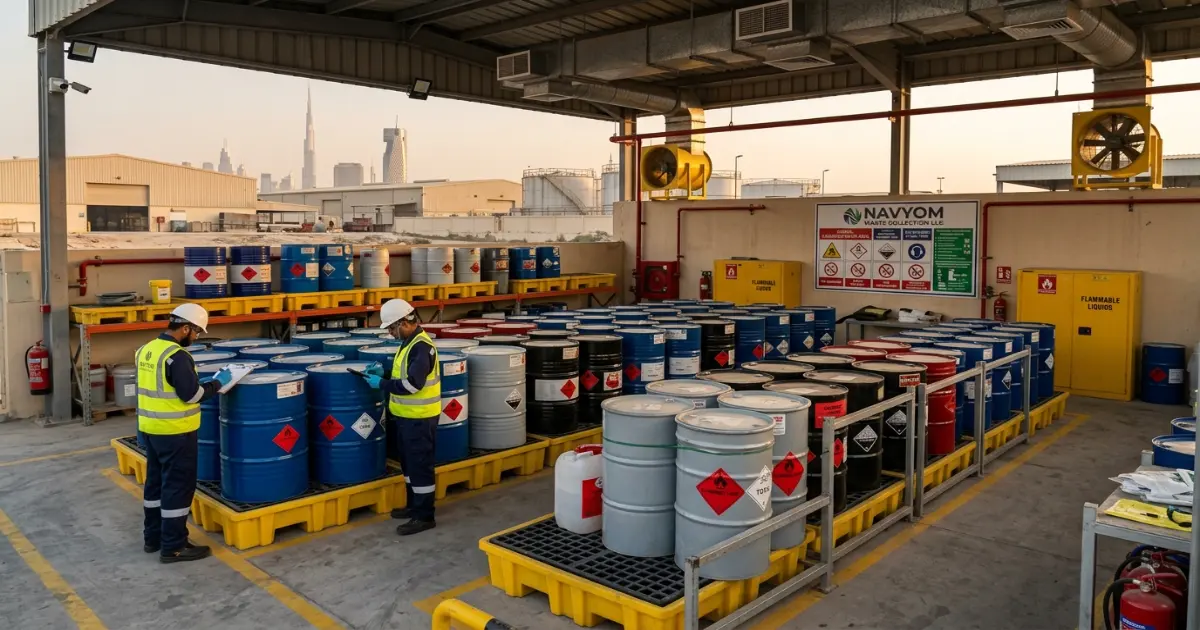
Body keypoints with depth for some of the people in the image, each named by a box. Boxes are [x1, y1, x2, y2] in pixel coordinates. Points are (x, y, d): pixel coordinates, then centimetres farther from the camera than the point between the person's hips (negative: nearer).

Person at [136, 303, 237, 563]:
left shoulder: (147, 349, 8)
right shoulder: (177, 356, -21)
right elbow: (191, 394, -22)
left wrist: (201, 382, 14)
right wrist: (218, 382, -8)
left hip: (150, 427, 9)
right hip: (174, 431, -9)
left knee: (156, 481, 18)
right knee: (178, 486, 0)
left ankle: (153, 537, 29)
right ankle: (173, 547, 6)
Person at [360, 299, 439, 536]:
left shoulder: (421, 346, -22)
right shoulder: (409, 342, 10)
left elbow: (412, 383, -27)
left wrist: (381, 384, -18)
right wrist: (385, 373, 5)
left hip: (420, 417, -10)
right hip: (408, 416, 10)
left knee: (420, 466, -2)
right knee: (409, 463, 19)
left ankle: (424, 516, 6)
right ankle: (414, 506, 32)